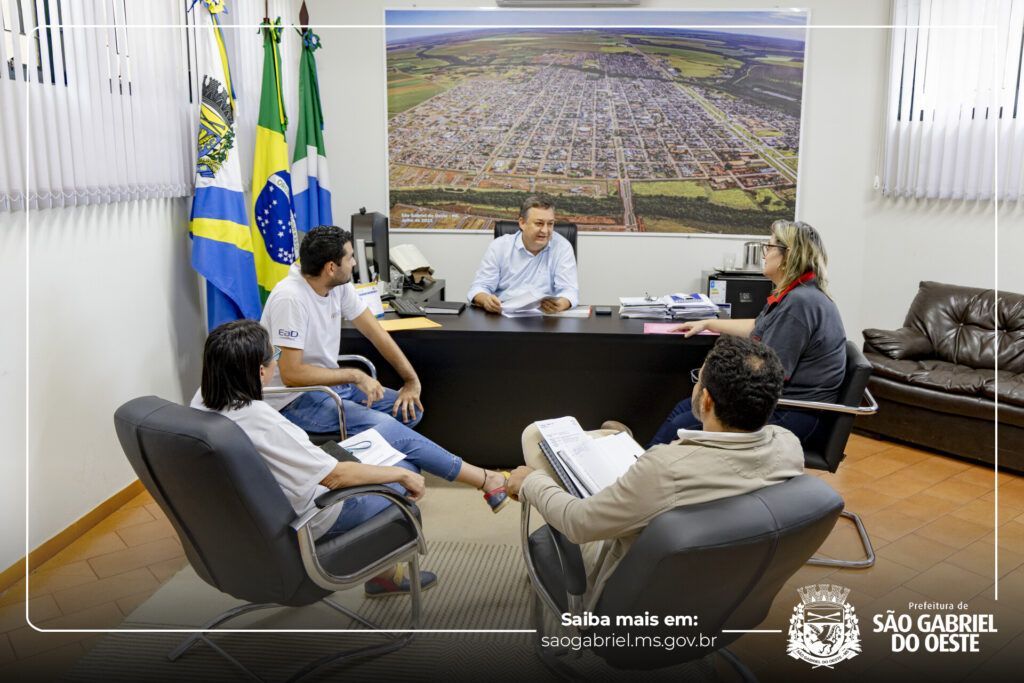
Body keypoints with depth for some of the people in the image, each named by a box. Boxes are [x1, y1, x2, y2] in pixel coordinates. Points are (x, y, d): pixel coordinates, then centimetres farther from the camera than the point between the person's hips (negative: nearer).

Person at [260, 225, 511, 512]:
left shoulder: (339, 285, -2)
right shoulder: (290, 298, -24)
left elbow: (374, 331, 3)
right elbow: (291, 374, -26)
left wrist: (412, 380, -2)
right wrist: (355, 375, -21)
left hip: (329, 383, 9)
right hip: (295, 400, -9)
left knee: (410, 409, -4)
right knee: (380, 425, -26)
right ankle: (484, 479, -20)